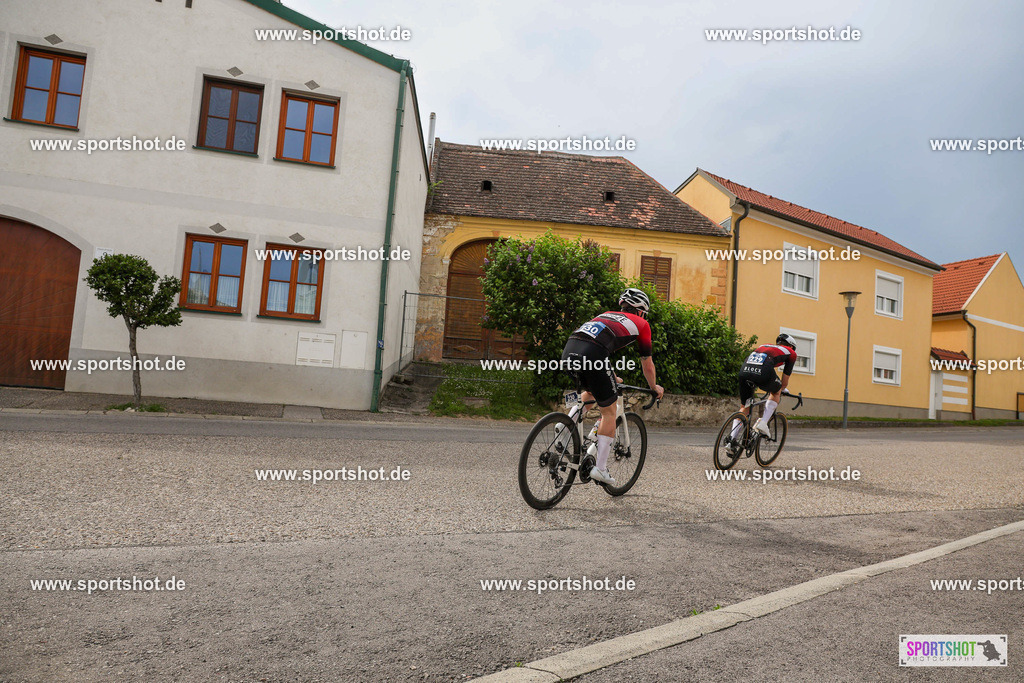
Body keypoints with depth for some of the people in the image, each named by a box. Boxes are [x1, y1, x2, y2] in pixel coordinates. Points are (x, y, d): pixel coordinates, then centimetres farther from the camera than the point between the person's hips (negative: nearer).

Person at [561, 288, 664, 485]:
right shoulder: (641, 324, 21)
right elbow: (647, 364, 27)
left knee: (591, 392, 34)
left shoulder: (607, 314, 36)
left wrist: (610, 377, 62)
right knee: (609, 411, 11)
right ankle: (600, 469, 10)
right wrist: (654, 387, 46)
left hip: (568, 351, 6)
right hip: (592, 355, -6)